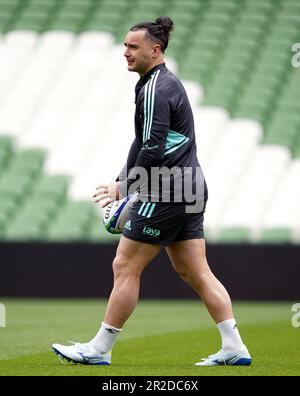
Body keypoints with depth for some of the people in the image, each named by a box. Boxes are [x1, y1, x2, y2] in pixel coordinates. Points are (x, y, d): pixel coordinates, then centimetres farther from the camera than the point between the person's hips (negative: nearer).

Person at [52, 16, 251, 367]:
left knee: (125, 267, -3)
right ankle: (234, 349, 5)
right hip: (189, 191, 10)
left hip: (165, 193, -10)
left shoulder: (155, 89, -14)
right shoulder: (166, 83, 19)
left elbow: (153, 150, -20)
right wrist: (121, 183, 20)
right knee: (195, 272, 9)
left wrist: (126, 188, -10)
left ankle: (99, 350, 3)